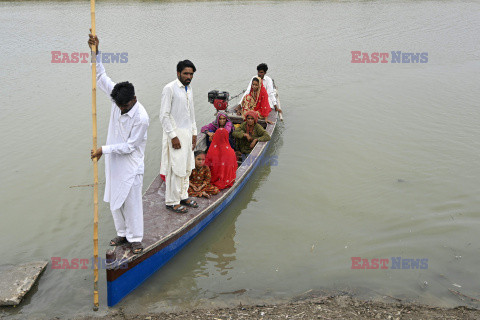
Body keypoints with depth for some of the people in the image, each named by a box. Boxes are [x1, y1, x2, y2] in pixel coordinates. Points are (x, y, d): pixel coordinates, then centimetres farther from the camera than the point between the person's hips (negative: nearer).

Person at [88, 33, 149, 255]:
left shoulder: (141, 118, -25)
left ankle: (135, 239, 19)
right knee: (115, 201, 16)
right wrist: (95, 53, -10)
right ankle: (122, 234, 33)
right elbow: (101, 77, 0)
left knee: (132, 203, 3)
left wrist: (103, 150, -19)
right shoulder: (117, 99, -8)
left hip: (131, 165, -7)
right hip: (113, 162, 7)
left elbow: (129, 147, -20)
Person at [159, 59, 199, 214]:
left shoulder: (189, 89, 12)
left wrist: (194, 133, 16)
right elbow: (164, 115, -15)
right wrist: (173, 136, -17)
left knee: (186, 168, 13)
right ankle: (172, 202, 6)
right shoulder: (169, 89, -12)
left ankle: (183, 196, 27)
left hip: (187, 133, 8)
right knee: (176, 169, -5)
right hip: (175, 134, -8)